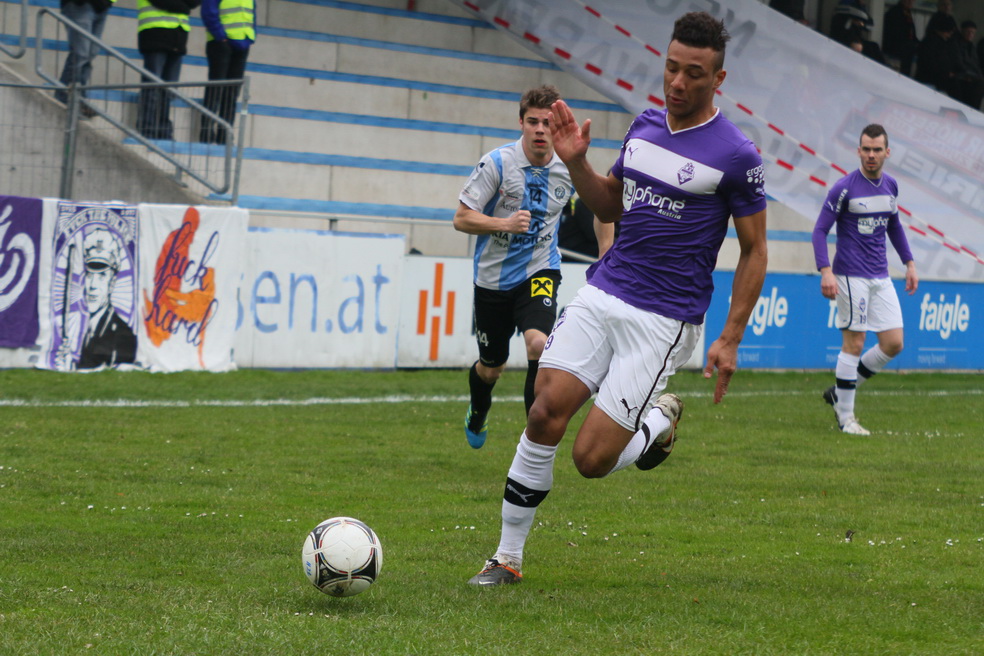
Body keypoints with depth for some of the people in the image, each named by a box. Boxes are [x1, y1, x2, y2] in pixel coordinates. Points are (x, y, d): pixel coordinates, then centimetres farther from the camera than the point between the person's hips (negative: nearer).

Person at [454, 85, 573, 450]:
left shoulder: (569, 169, -5)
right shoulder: (497, 163, -15)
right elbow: (461, 219, -14)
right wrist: (506, 223, -29)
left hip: (539, 272, 0)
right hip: (494, 278, 0)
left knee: (538, 343, -27)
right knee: (491, 367, 14)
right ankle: (477, 415, 49)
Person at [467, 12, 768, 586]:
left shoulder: (736, 155, -10)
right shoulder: (645, 125, 8)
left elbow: (755, 250, -3)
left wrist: (731, 339, -7)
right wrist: (576, 162, 3)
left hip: (664, 320, -5)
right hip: (602, 295, 5)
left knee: (592, 460, -11)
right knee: (546, 414, -12)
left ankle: (661, 420, 22)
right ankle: (508, 558, 2)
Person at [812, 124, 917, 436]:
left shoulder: (890, 185, 9)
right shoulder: (844, 188, -10)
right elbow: (820, 230, -10)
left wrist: (909, 263, 21)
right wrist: (826, 272, -22)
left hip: (880, 277, 6)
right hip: (851, 276, -6)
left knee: (893, 344, 2)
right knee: (854, 343, -6)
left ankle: (839, 392, 17)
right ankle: (845, 417, 3)